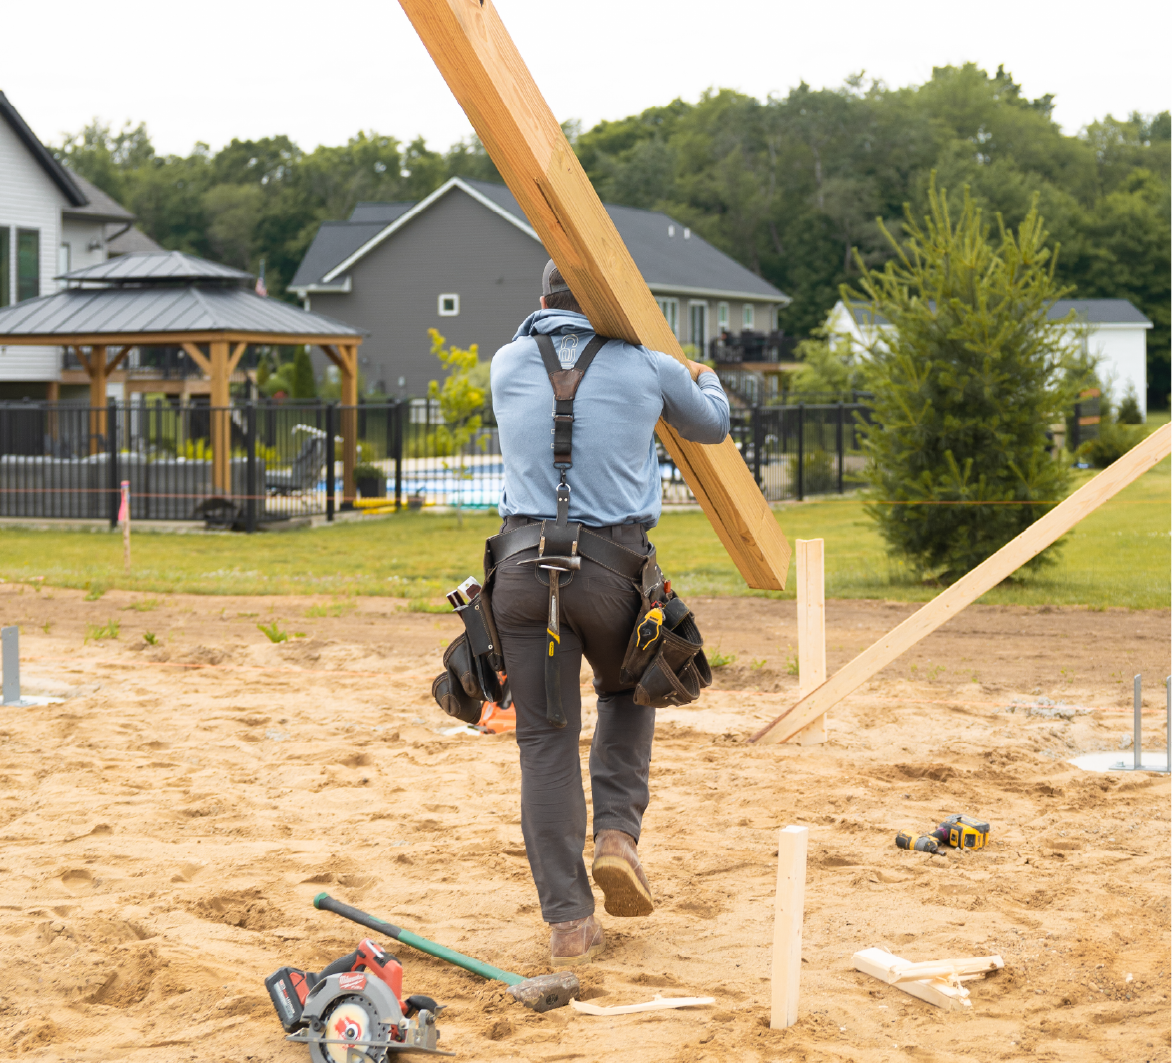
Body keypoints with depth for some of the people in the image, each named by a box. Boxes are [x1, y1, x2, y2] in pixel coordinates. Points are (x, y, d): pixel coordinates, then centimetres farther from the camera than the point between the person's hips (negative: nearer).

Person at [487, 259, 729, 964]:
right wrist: (705, 380, 50)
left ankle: (570, 921, 2)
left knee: (547, 741, 4)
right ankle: (618, 834, 10)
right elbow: (712, 427, 26)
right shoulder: (649, 367, 6)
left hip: (524, 565, 1)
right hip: (611, 568, -1)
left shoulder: (508, 365, 11)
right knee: (628, 694, 28)